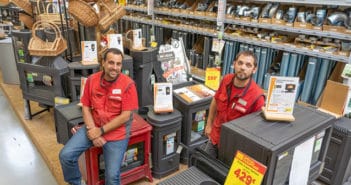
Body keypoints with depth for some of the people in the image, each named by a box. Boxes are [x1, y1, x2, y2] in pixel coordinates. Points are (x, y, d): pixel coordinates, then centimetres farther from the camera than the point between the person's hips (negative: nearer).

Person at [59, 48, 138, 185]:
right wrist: (92, 130, -11)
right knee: (65, 155, -5)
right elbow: (86, 107, 3)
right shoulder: (92, 80, -2)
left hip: (117, 132, -4)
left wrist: (101, 131, -16)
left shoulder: (128, 84, -16)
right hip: (93, 128, 4)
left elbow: (125, 116, -16)